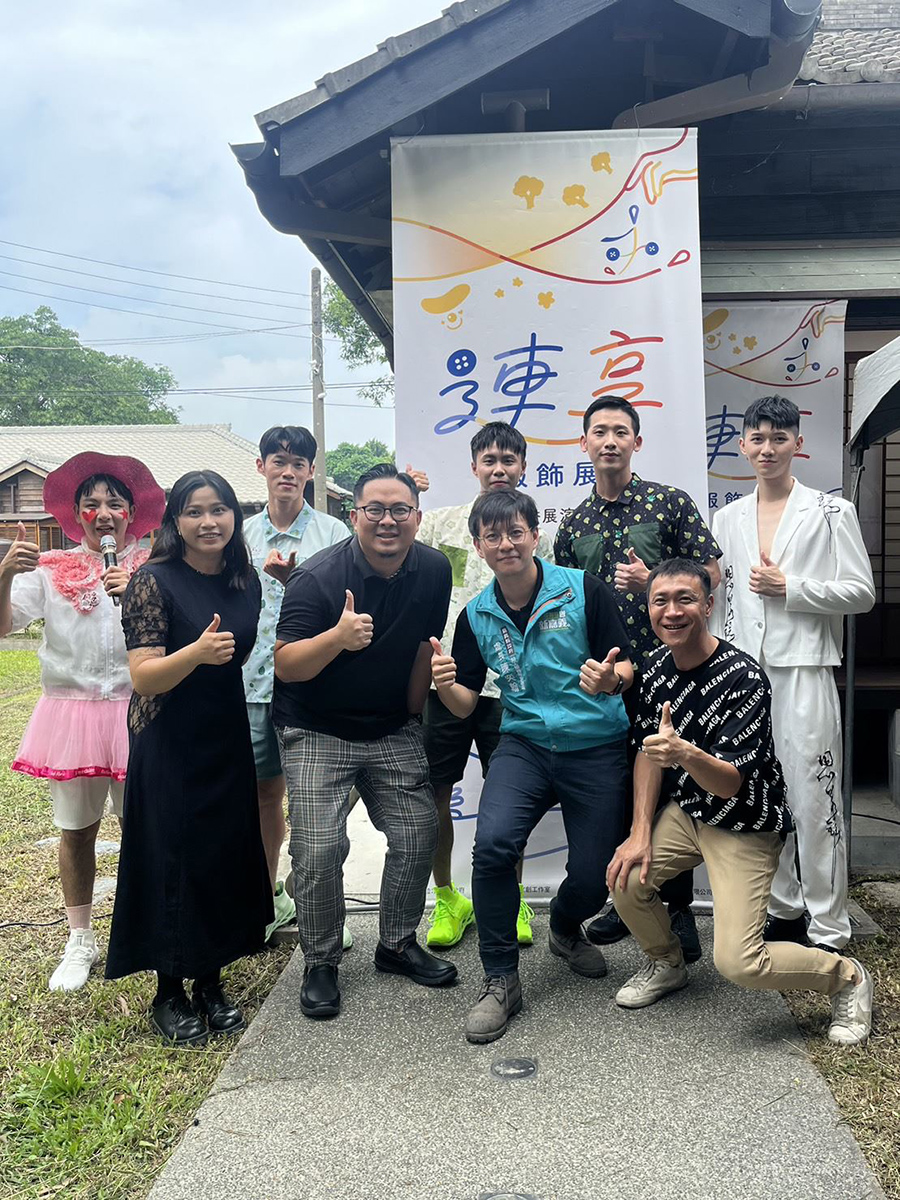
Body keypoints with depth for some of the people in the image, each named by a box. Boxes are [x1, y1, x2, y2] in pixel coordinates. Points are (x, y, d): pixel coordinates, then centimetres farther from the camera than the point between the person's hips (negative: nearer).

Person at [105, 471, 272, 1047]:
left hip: (228, 739, 5)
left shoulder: (246, 579, 5)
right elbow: (144, 677, -19)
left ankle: (212, 982, 27)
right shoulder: (155, 581, -12)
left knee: (229, 855, 9)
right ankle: (169, 993, 20)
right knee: (173, 860, 1)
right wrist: (197, 652, -34)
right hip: (169, 745, -5)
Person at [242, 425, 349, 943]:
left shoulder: (332, 532, 0)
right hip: (253, 682, 4)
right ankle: (270, 896, 29)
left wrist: (295, 581, -21)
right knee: (264, 793, 13)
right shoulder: (243, 535, 11)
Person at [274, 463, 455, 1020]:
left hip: (394, 730, 5)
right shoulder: (318, 577, -19)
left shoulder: (434, 571, -4)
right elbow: (285, 666, -20)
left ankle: (398, 944, 26)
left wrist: (414, 712, 14)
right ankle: (321, 964, 14)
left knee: (419, 833, 4)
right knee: (320, 851, -8)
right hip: (318, 731, -4)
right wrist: (339, 636, -37)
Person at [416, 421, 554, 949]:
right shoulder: (443, 522, 6)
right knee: (435, 795, 6)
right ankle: (447, 898, 25)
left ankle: (512, 900, 27)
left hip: (507, 683, 0)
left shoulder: (539, 534, 8)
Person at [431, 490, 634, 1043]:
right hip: (525, 744, 2)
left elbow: (627, 669, -5)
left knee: (593, 878, 0)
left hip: (597, 748, -1)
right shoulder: (477, 616, 3)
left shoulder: (583, 590, -8)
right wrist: (444, 683, -17)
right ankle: (500, 981, -5)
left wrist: (609, 679, -29)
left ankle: (565, 928, 40)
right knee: (493, 842, -24)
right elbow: (466, 704, 6)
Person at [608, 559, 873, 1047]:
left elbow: (729, 782, -28)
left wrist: (687, 755, -50)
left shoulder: (744, 678, -25)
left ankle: (848, 978, 14)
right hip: (685, 810, 6)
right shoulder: (657, 665, -5)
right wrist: (640, 833, -6)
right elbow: (648, 750, 2)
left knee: (737, 961, -14)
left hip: (745, 826, -6)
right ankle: (666, 963, 17)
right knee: (626, 878, -15)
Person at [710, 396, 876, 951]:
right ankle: (784, 909, 25)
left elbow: (862, 592, -3)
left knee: (814, 800, -4)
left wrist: (789, 587, -11)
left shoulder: (831, 512, 1)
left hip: (802, 671, -5)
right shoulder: (728, 518, 14)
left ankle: (829, 930, 7)